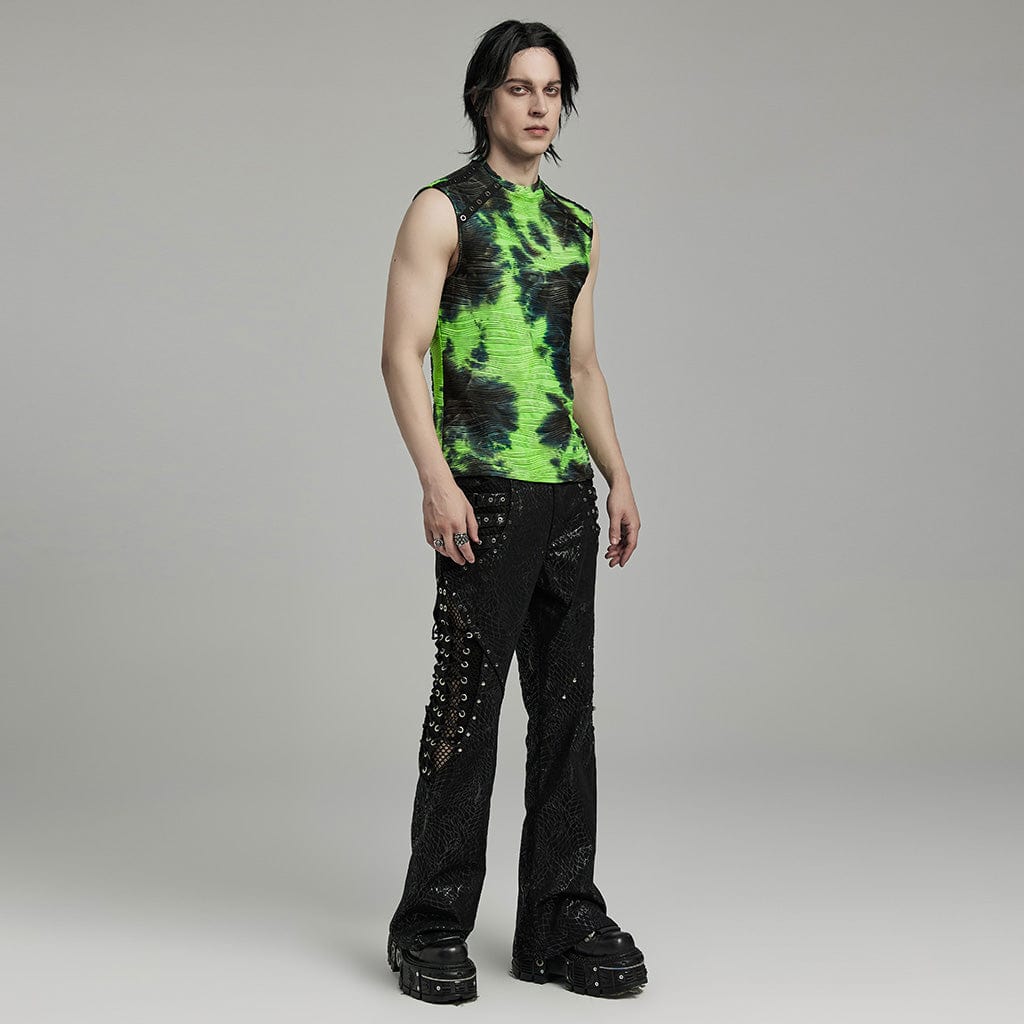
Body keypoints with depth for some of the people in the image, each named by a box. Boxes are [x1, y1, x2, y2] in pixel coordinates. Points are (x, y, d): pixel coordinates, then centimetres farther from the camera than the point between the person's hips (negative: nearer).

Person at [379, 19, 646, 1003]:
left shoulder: (577, 225, 19)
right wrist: (436, 482, -18)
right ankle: (431, 930, 6)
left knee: (567, 708, 7)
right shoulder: (443, 209, -1)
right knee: (467, 707, -4)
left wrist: (618, 477, 13)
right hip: (483, 493, -6)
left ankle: (560, 923, 15)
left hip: (568, 494, 6)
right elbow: (403, 353, -8)